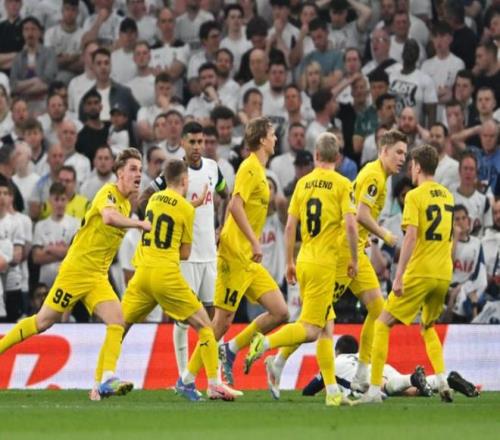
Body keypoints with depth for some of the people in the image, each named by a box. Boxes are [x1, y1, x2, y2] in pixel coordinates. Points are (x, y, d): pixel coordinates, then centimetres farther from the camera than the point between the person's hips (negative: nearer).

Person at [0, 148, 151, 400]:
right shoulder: (108, 193, -13)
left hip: (98, 276, 7)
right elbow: (108, 217, -37)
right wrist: (139, 224, -30)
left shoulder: (126, 204, 14)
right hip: (76, 269, -7)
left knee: (117, 321, -14)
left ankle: (105, 381, -22)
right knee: (44, 321, 1)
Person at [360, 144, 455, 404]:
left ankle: (374, 389, -6)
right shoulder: (447, 195, 13)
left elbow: (411, 237, -18)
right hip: (444, 274, 7)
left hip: (419, 273, -7)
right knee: (428, 327, 25)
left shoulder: (415, 196, -9)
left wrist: (399, 276, -19)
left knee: (383, 324, 2)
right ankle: (442, 381, 6)